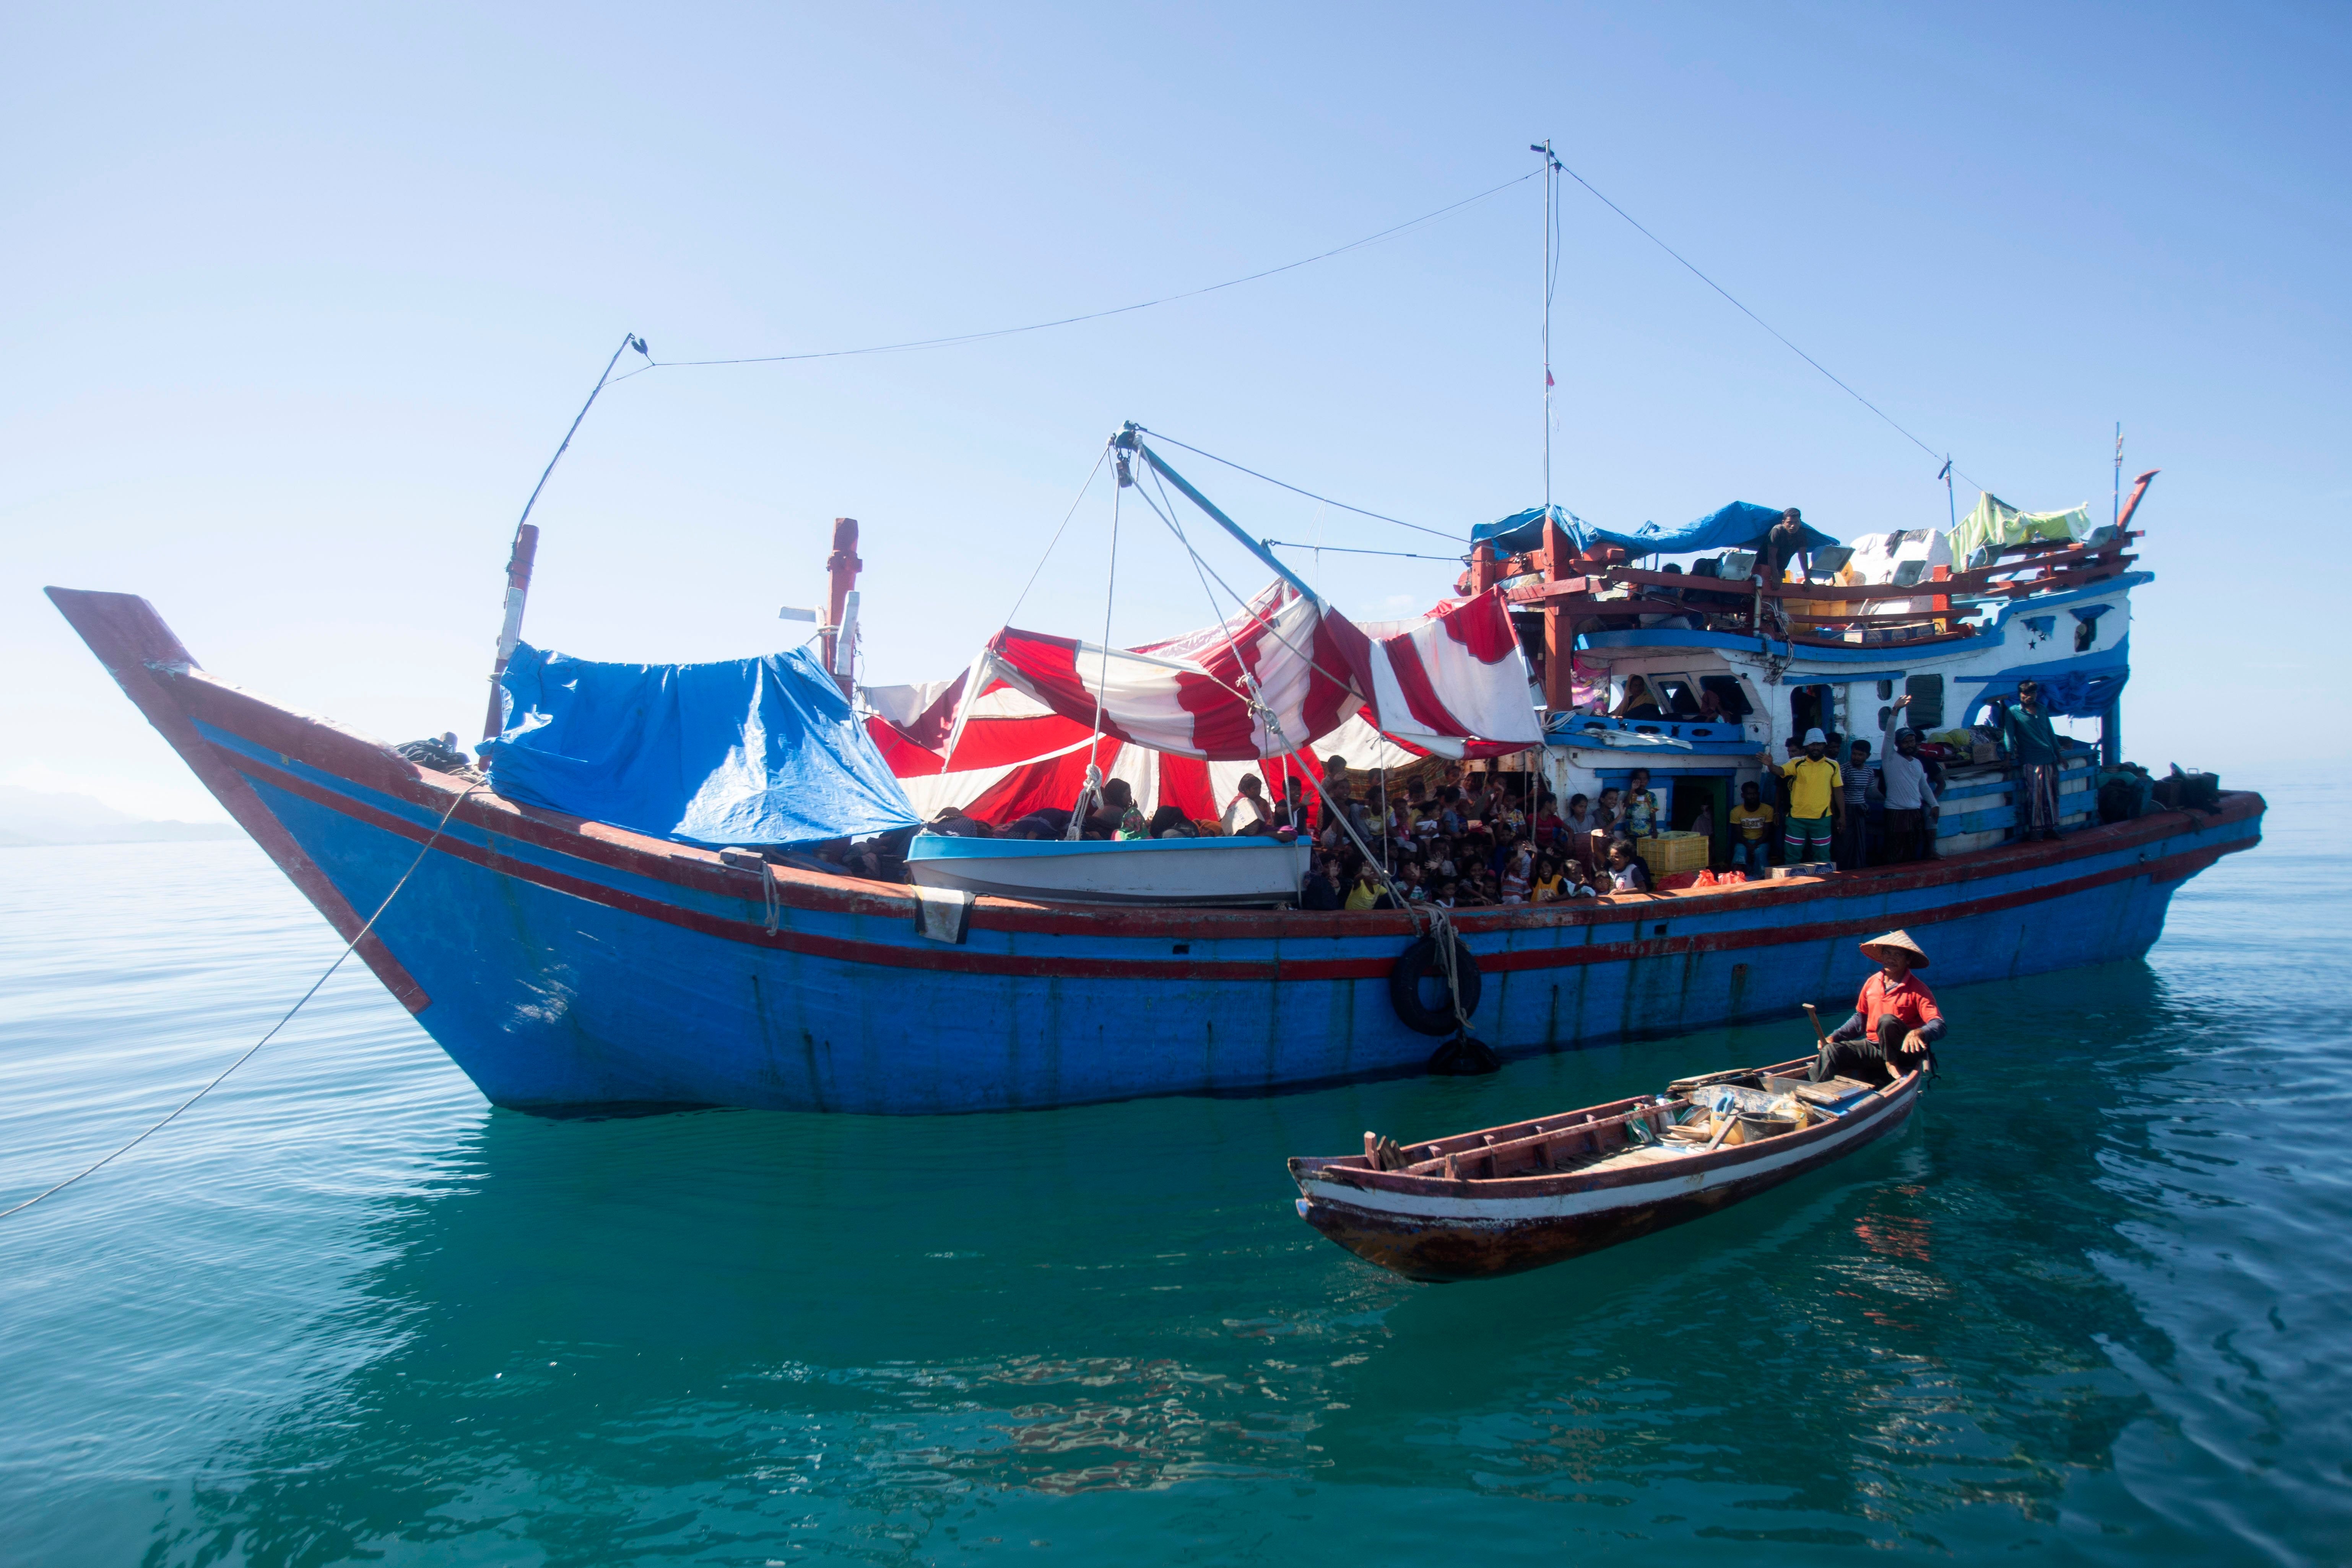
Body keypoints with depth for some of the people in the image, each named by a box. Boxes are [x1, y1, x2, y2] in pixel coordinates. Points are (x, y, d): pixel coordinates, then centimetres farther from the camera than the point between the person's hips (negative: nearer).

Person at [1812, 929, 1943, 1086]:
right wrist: (1833, 1037, 8)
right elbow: (1860, 1019, 21)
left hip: (1904, 1052, -4)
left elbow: (1940, 1026, -19)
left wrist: (1919, 1032, -42)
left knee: (1887, 1020, -34)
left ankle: (1892, 1066, -18)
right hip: (1873, 1047, 4)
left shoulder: (1917, 989, -8)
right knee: (1831, 1051, -21)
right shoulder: (1872, 983, 8)